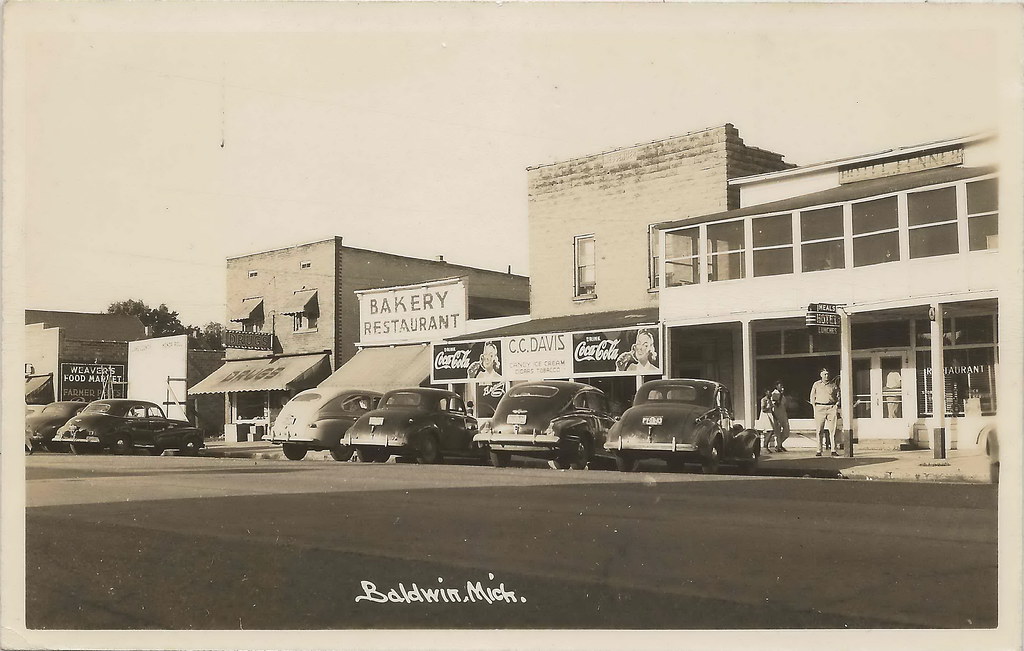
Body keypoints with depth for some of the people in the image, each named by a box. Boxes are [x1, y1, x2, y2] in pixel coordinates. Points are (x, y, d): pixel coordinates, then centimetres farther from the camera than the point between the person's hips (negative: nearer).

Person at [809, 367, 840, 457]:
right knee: (819, 431, -3)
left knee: (833, 430, -4)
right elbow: (812, 397, 13)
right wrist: (815, 408, 3)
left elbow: (838, 396, 18)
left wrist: (836, 405, 3)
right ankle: (819, 450, 0)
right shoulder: (816, 385, 11)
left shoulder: (833, 385, 11)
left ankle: (833, 450, -2)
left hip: (832, 408, 0)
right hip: (820, 408, 0)